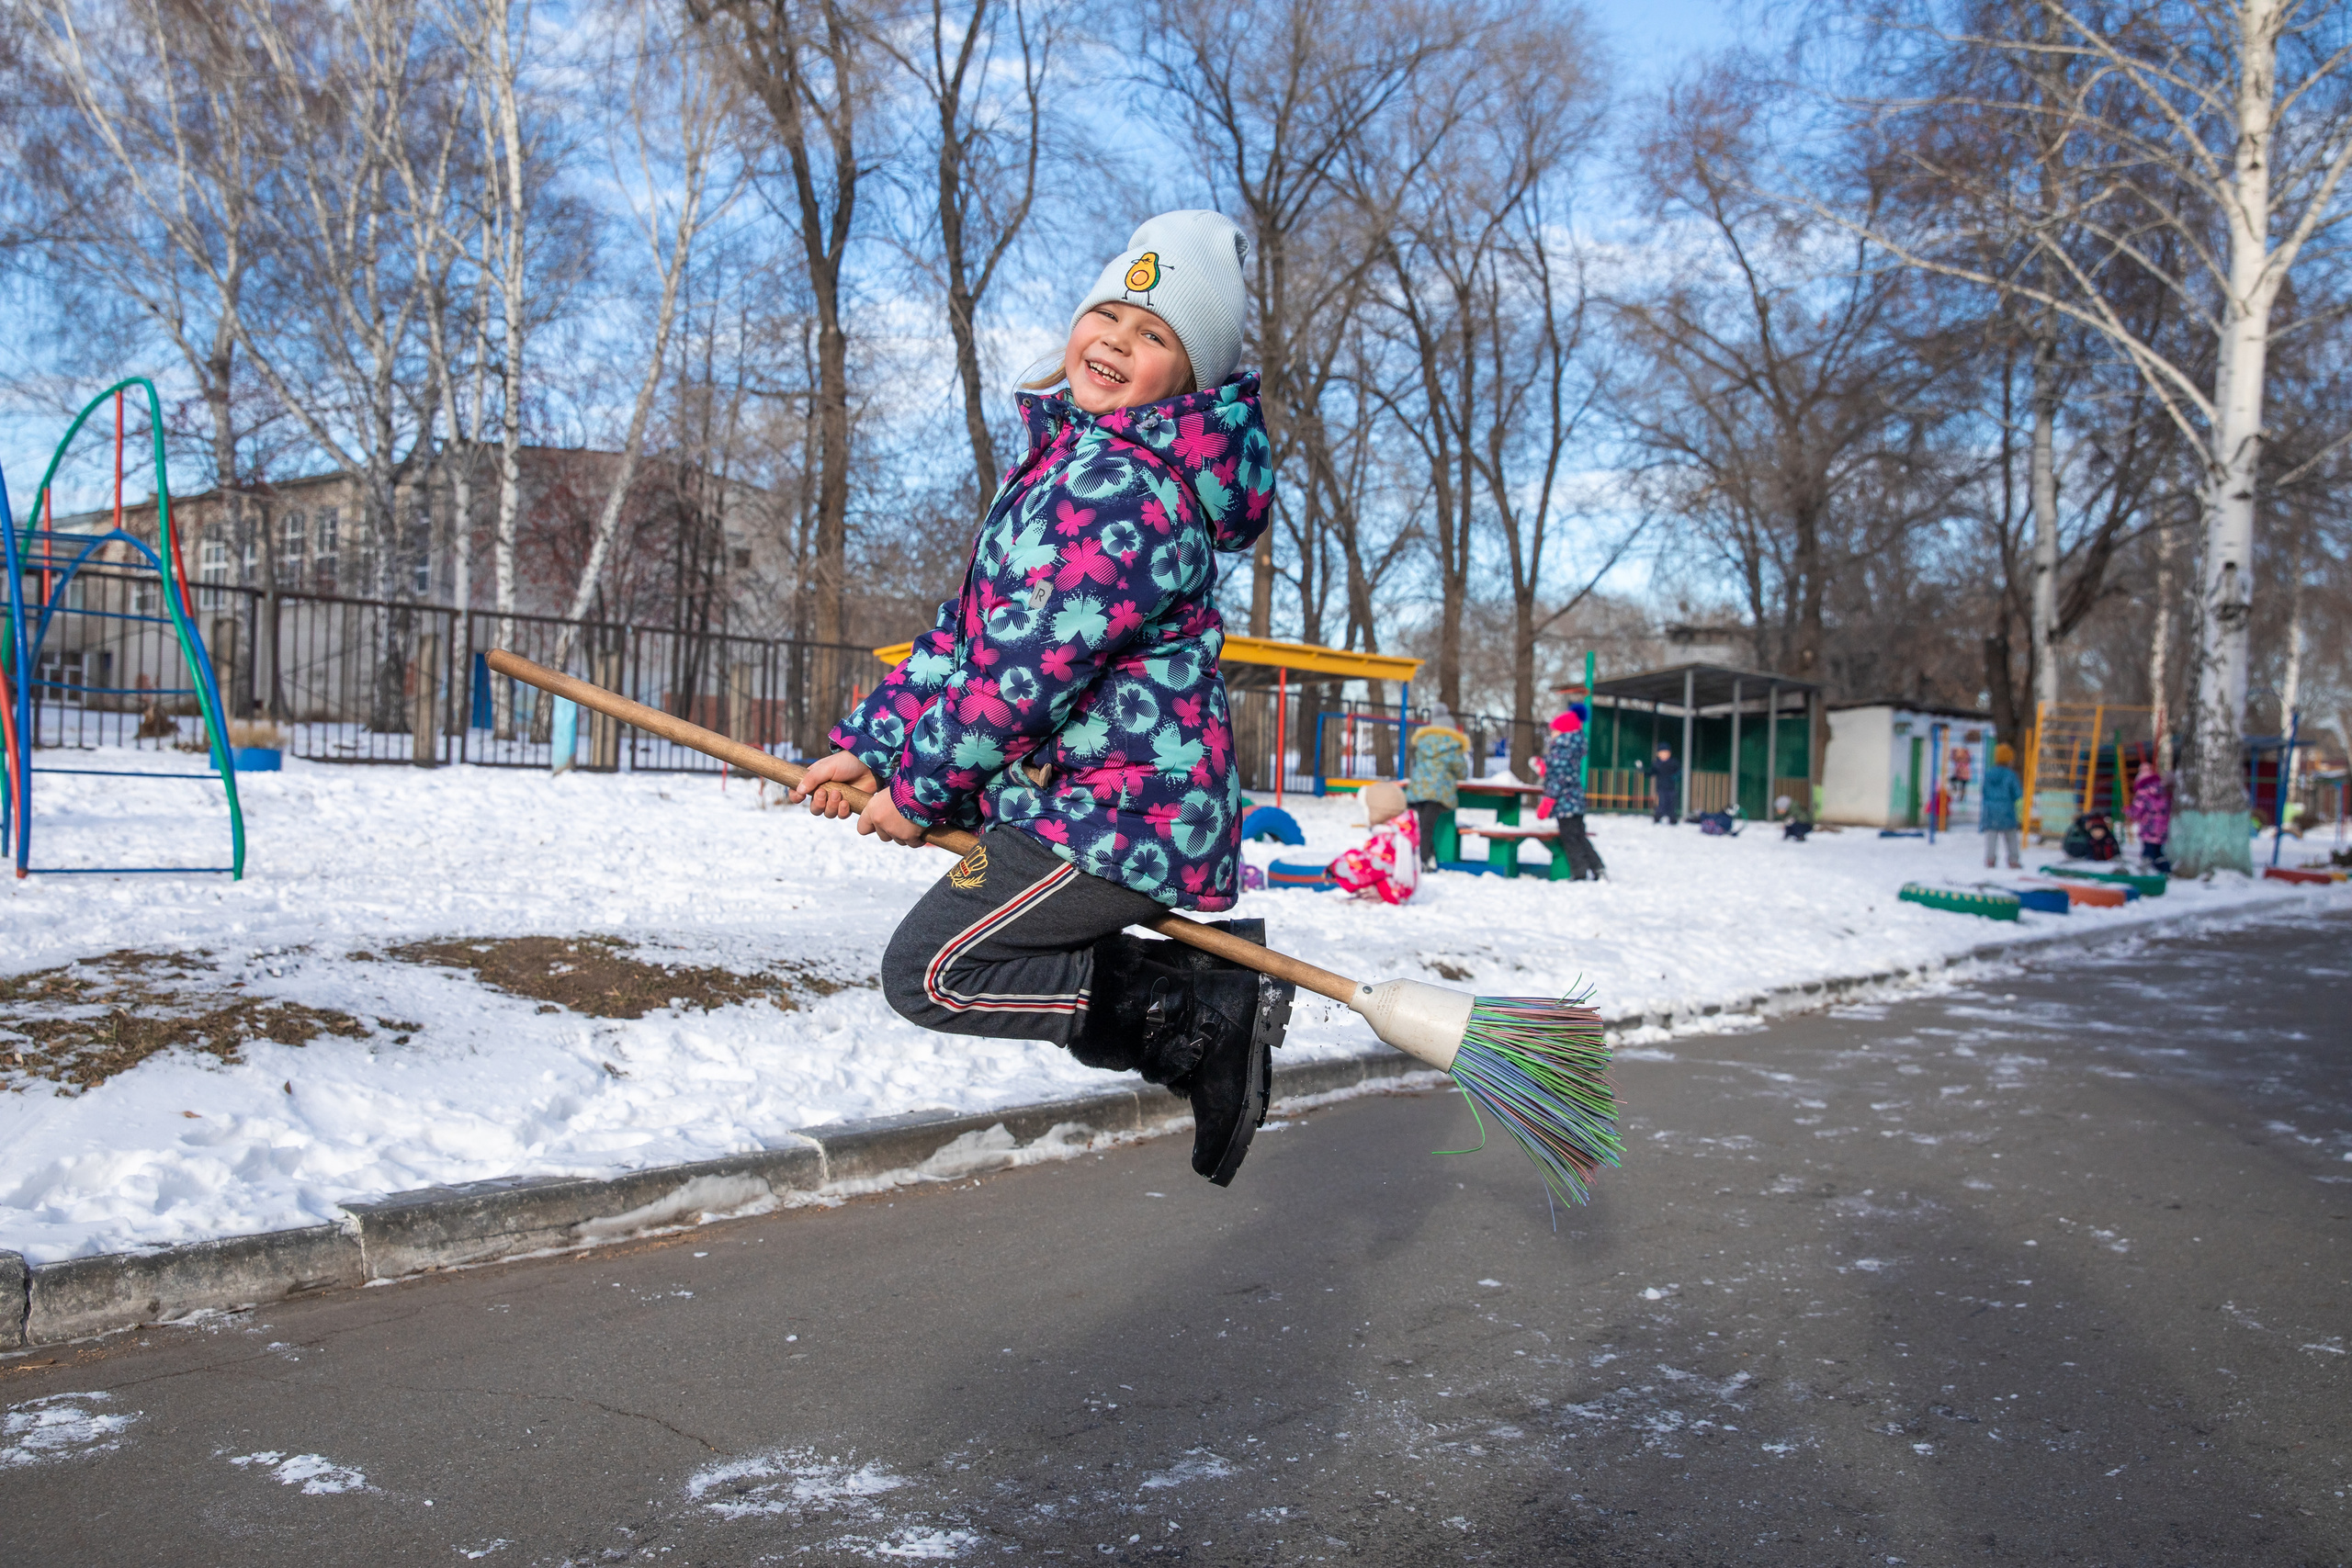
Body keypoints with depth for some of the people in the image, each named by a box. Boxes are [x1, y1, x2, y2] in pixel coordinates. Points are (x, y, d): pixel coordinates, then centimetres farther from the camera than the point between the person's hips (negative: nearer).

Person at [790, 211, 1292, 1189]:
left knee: (931, 972, -8)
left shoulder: (1121, 484, -21)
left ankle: (1205, 1014, -7)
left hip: (1116, 812, -10)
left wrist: (919, 784, -10)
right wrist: (867, 745, 9)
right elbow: (969, 628, 15)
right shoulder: (1063, 459, 14)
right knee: (983, 946, 25)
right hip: (1103, 798, 10)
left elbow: (1029, 665, -23)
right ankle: (1209, 974, 15)